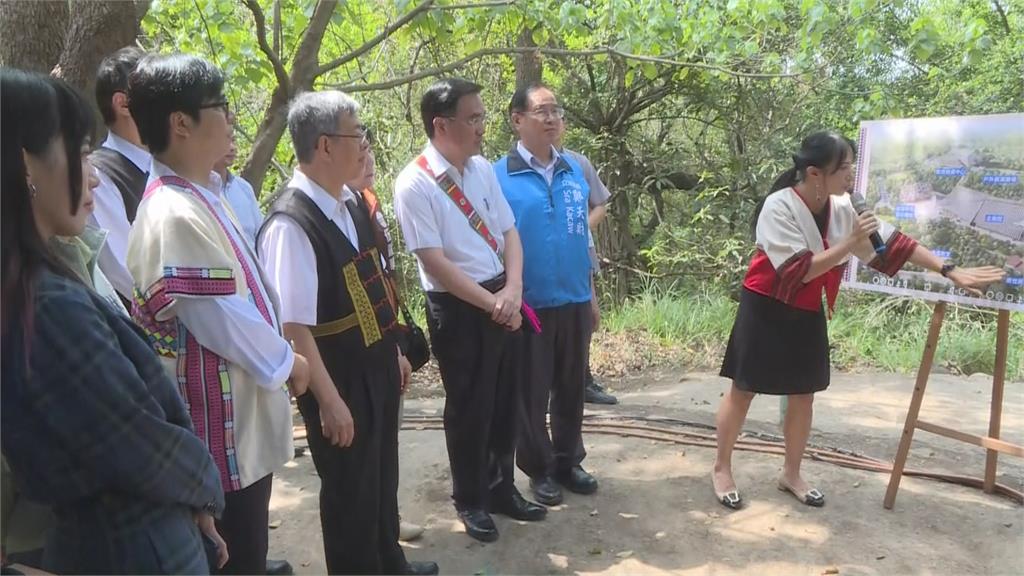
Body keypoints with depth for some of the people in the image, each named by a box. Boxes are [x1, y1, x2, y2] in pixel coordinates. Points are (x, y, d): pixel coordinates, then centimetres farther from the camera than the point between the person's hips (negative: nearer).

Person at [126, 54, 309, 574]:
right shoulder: (176, 214, -24)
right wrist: (286, 360, -7)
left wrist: (276, 358, 12)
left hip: (240, 420, 9)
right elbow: (222, 318, -23)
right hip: (222, 429, -9)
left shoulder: (199, 195, 7)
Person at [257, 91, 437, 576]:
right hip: (339, 381, -8)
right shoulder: (291, 224, -24)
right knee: (350, 488, 12)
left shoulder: (352, 204, 2)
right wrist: (329, 400, -20)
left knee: (382, 474, 25)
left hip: (377, 369, 9)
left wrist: (393, 351, 16)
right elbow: (293, 326, -24)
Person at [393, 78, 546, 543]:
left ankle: (502, 488, 37)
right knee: (470, 408, 8)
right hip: (457, 308, -6)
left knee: (505, 400, 17)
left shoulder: (483, 168, 4)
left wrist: (512, 291, -10)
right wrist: (491, 303, -16)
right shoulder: (414, 185, -16)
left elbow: (509, 232, 5)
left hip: (504, 300, 6)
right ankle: (470, 500, 31)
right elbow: (435, 262, -18)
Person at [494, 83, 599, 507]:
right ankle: (539, 469, 26)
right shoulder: (499, 176, -9)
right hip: (529, 304, -4)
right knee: (531, 393, 9)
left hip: (574, 301, 5)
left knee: (571, 388, 16)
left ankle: (568, 461, 34)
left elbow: (582, 234, 11)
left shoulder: (574, 170, 5)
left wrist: (590, 290, 13)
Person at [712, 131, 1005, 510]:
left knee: (803, 396, 12)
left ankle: (791, 475, 28)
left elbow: (892, 242, 1)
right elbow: (799, 271, -27)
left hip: (808, 315, 7)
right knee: (743, 392, 4)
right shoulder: (778, 207, -23)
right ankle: (721, 469, 20)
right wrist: (851, 242, -27)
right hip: (766, 310, -6)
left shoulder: (842, 207, -3)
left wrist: (950, 272, -1)